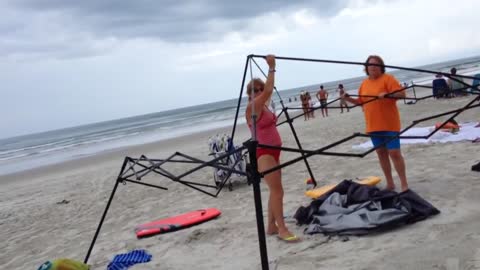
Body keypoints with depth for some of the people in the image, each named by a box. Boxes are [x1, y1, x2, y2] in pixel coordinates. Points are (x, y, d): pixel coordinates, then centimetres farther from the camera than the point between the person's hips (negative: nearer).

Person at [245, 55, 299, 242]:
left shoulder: (262, 106, 10)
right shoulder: (252, 107, -16)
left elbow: (268, 90, 22)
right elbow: (269, 90, -21)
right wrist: (271, 68, -18)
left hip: (273, 151, 10)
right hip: (263, 153, -10)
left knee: (275, 190, 13)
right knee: (277, 190, -12)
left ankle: (271, 226, 22)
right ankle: (282, 229, -7)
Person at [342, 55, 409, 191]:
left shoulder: (387, 78, -6)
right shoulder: (364, 83, 12)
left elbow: (402, 93, -13)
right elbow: (361, 101, 20)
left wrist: (387, 94, -28)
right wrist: (349, 99, 4)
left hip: (389, 124, -6)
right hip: (373, 125, 6)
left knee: (394, 153, -8)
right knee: (381, 153, 11)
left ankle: (404, 184, 2)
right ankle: (390, 183, 22)